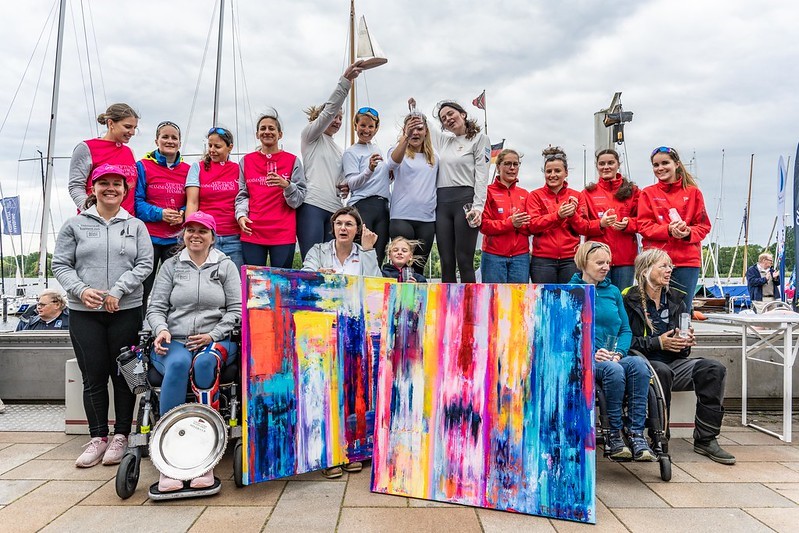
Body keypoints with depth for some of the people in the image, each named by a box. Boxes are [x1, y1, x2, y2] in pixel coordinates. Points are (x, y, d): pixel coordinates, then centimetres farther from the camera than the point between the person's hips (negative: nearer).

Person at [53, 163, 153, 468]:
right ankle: (98, 438, 16)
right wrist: (81, 290, -13)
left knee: (124, 375, 4)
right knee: (93, 377, 5)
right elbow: (60, 265, 5)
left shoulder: (136, 226, 8)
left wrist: (117, 291, -12)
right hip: (84, 313, 1)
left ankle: (121, 436, 15)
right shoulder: (75, 225, 8)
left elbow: (144, 264, 0)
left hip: (126, 310, 0)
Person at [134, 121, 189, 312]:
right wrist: (159, 213, -19)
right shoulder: (143, 167, 1)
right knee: (142, 290, 3)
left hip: (177, 239, 2)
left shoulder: (187, 170, 9)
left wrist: (183, 214, -10)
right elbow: (136, 201, -4)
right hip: (148, 237, -2)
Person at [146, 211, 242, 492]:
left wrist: (213, 335, -10)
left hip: (217, 341, -1)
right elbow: (156, 307, 11)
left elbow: (236, 309, 4)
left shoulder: (226, 266, 12)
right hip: (174, 342, 1)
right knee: (178, 364, -36)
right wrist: (161, 329, -11)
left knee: (205, 362, -37)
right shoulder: (171, 266, 16)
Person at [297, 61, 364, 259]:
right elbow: (329, 109, -5)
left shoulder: (338, 150, 29)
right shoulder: (310, 135, 11)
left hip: (334, 208, 7)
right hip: (312, 205, -6)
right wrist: (345, 80, -15)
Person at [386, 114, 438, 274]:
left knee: (419, 267, 6)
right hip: (401, 217, -4)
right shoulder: (398, 151, 3)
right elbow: (394, 162, -21)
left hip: (427, 219, 4)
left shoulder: (434, 157, 15)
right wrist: (406, 137, -38)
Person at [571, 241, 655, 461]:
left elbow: (626, 330, 15)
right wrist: (590, 353, -19)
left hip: (613, 358, 4)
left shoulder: (614, 292, 19)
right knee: (613, 370, -34)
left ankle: (636, 435, -28)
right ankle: (614, 435, -21)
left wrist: (618, 353, -6)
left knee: (638, 363, -28)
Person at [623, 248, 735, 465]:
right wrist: (658, 343, -17)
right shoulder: (629, 299, -3)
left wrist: (685, 342, -4)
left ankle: (705, 439, -10)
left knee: (713, 368, -18)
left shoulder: (676, 299, 16)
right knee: (662, 371, -37)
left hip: (673, 361, 6)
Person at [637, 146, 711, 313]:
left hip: (687, 261, 1)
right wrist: (669, 230, -16)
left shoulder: (692, 192, 10)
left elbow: (704, 226, 9)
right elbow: (644, 226, 0)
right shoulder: (647, 193, 9)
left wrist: (688, 232, -13)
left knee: (683, 311, 3)